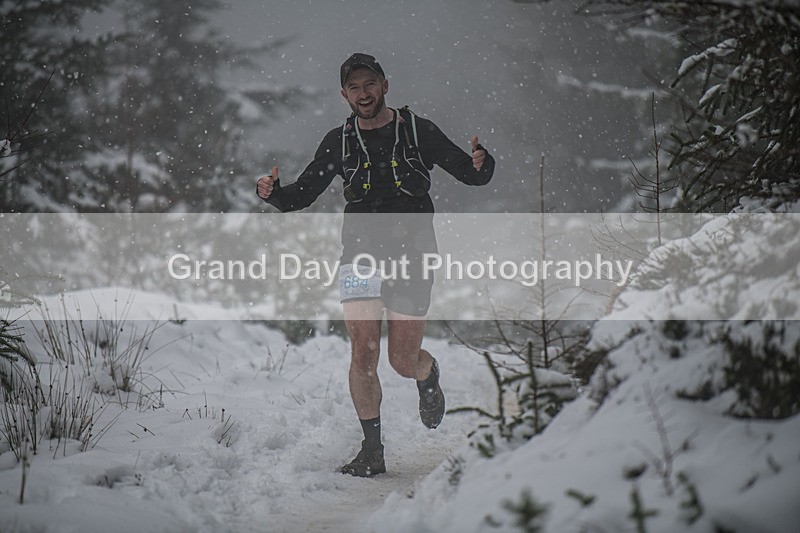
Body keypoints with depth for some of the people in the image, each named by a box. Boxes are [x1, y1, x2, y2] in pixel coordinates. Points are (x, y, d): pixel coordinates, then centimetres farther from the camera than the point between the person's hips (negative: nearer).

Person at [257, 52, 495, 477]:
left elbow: (470, 173, 3)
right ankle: (372, 450, 2)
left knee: (403, 361, -1)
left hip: (410, 256, -1)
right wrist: (272, 193, -11)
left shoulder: (417, 131, 2)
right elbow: (301, 195, 10)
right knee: (363, 354, -10)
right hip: (360, 255, 1)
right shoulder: (339, 142, 7)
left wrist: (481, 164, -20)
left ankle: (428, 376, 37)